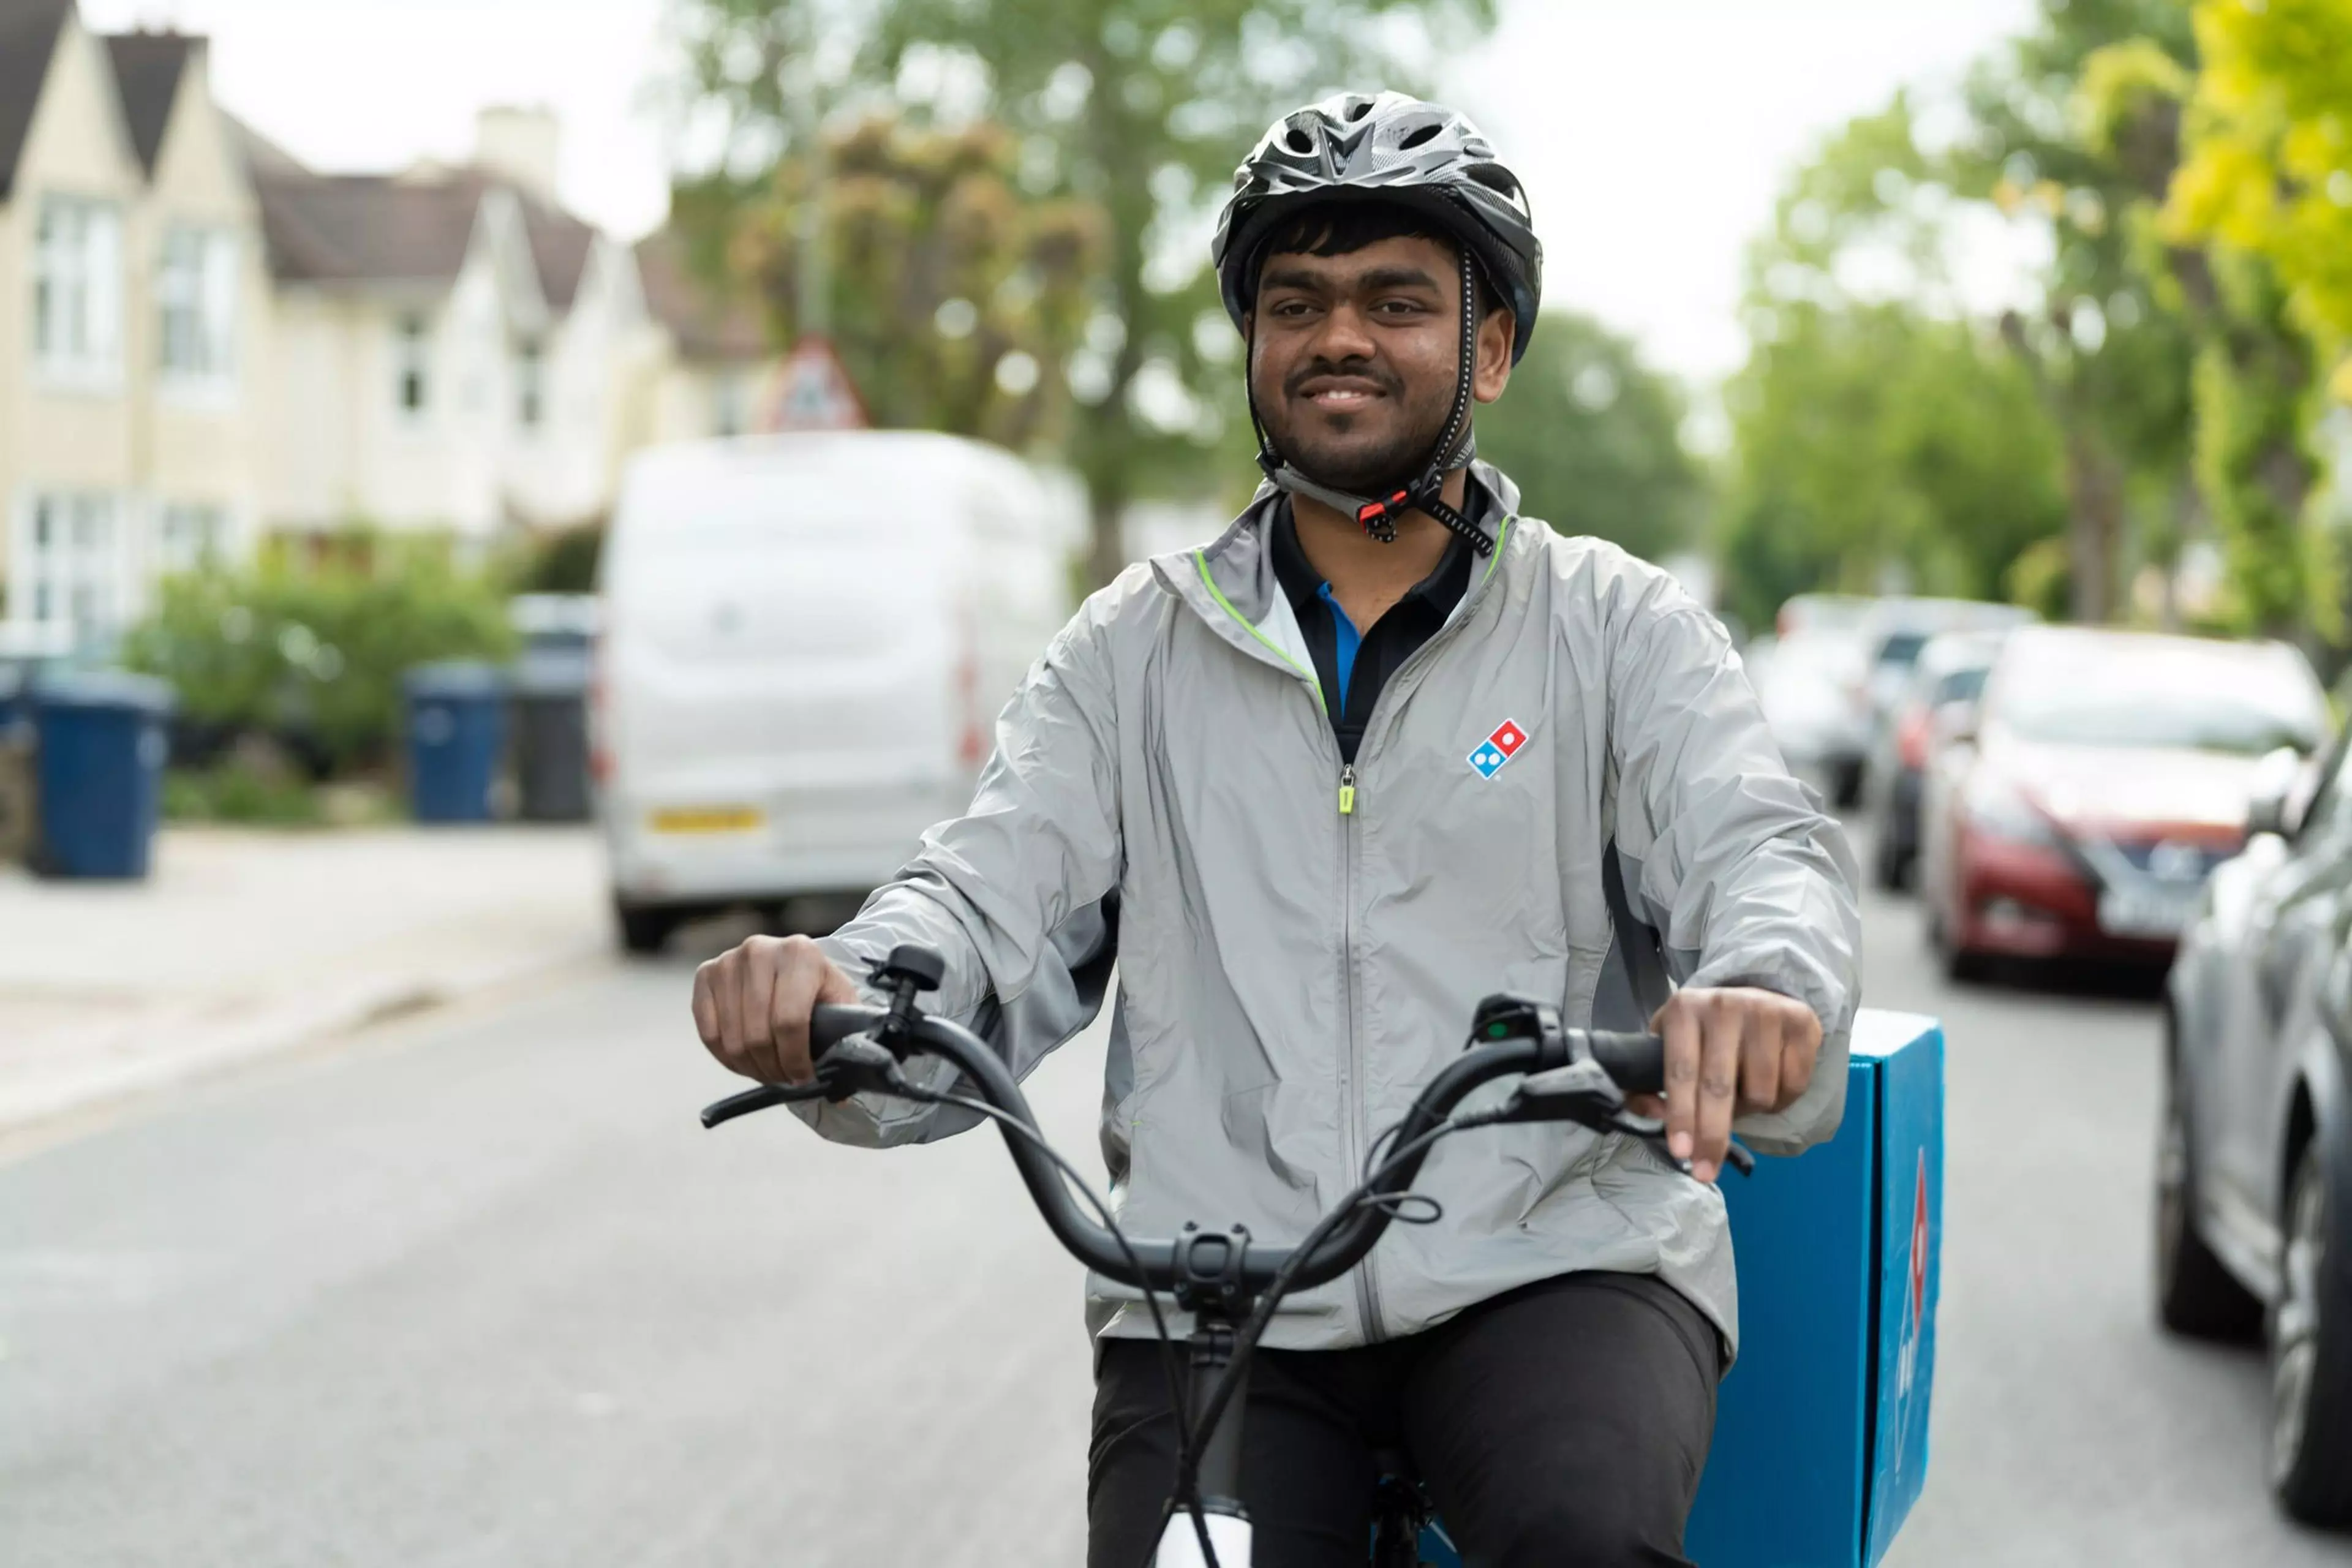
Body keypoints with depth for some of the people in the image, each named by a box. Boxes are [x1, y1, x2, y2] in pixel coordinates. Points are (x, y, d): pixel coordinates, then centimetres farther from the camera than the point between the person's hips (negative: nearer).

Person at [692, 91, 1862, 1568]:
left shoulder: (1617, 627, 9)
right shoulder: (1140, 647, 14)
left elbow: (1756, 846, -6)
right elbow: (995, 894, 3)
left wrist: (1763, 992, -32)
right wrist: (833, 991, -21)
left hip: (1549, 1268, -2)